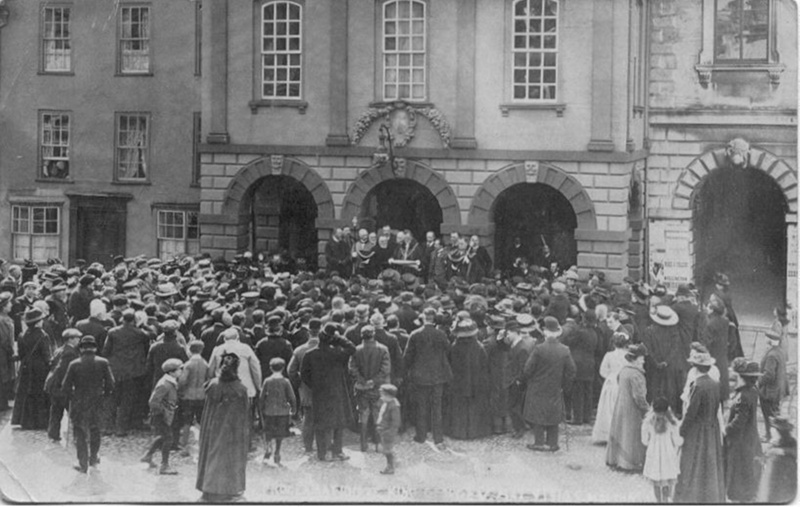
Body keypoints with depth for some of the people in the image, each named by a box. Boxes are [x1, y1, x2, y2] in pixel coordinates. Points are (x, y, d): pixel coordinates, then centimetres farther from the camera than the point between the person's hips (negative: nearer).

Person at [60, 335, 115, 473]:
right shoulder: (103, 363, -8)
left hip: (78, 405, -2)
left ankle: (83, 464, 10)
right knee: (95, 430, 24)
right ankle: (94, 458, 33)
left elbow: (65, 387, -9)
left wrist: (71, 397, 10)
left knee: (80, 433, 9)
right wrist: (104, 394, 10)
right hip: (97, 404, 2)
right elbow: (110, 384, -8)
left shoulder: (74, 365, -10)